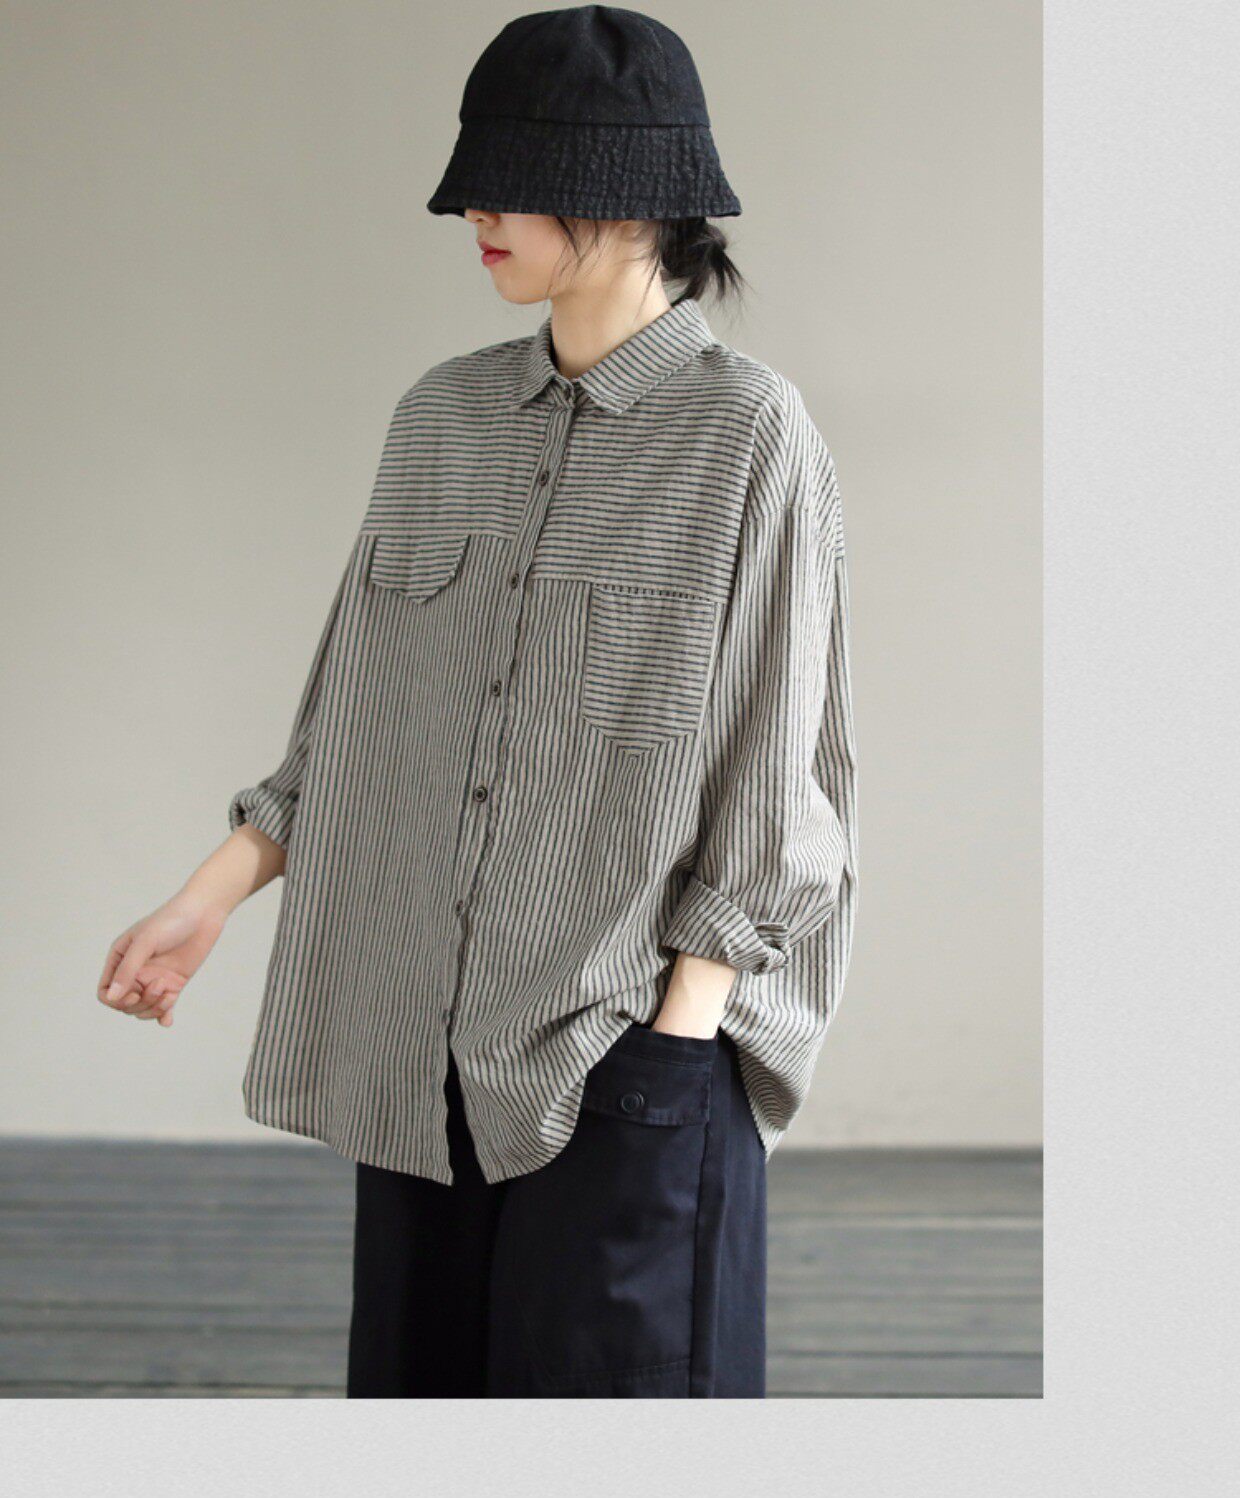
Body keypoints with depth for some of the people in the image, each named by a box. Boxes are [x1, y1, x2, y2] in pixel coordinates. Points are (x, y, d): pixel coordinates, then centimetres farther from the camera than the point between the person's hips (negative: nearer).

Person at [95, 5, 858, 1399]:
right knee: (425, 1363, 9)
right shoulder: (443, 416, 8)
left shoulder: (746, 431, -7)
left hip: (630, 1040, -5)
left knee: (609, 1364, -1)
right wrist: (209, 898, 10)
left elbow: (773, 766, -7)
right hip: (422, 1036, 5)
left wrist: (684, 1024, -12)